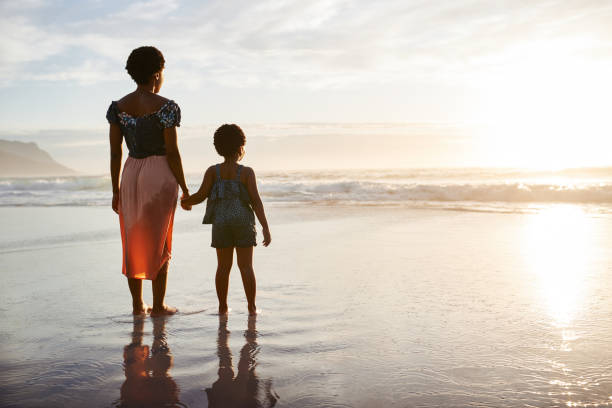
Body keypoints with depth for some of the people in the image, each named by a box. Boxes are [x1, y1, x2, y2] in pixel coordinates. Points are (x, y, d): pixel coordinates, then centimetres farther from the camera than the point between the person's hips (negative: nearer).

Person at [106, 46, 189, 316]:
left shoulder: (118, 107, 3)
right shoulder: (166, 107, -11)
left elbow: (115, 152, 3)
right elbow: (172, 152, -12)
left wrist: (116, 191, 10)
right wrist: (185, 189, -3)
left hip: (131, 176, 5)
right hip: (160, 175, -4)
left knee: (134, 243, 12)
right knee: (160, 243, 4)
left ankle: (137, 304, 17)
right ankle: (158, 306, 9)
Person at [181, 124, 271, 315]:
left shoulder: (213, 171, -1)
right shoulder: (246, 172, -6)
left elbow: (201, 195, -7)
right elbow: (256, 201, -9)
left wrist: (185, 201, 15)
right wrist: (265, 228, -7)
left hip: (221, 222, 2)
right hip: (243, 221, -2)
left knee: (223, 266, 9)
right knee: (246, 266, 3)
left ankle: (222, 306, 13)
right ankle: (252, 306, 6)